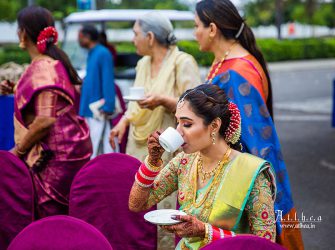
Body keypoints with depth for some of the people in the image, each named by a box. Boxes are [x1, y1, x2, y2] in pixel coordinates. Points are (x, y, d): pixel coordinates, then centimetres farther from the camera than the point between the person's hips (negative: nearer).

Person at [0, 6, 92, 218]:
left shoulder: (42, 68, -17)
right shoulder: (54, 61, 13)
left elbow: (45, 121, -24)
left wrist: (18, 149, -12)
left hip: (56, 155, -10)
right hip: (68, 149, 10)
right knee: (66, 222, 13)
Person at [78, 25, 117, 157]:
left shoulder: (103, 53, -11)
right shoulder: (91, 54, 16)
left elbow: (108, 82, -16)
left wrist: (107, 107, -20)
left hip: (99, 110, -10)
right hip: (89, 109, 10)